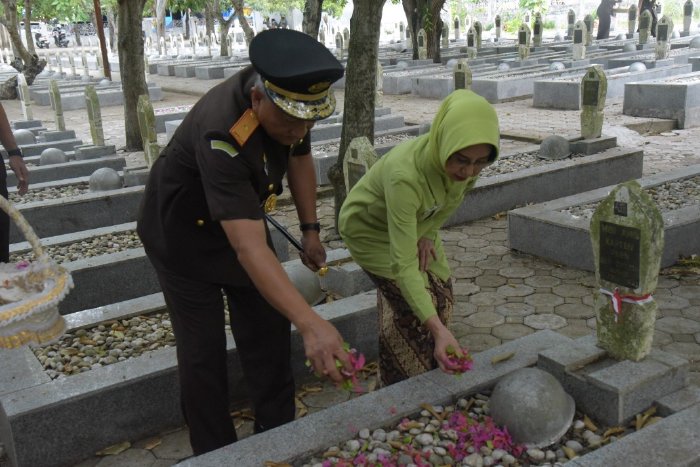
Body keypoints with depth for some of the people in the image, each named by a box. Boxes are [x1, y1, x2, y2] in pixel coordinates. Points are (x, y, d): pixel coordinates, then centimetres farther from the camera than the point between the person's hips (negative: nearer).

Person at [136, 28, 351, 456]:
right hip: (185, 233, -6)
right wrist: (311, 324, -56)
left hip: (242, 215, 6)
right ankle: (215, 452, 19)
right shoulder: (222, 136, -41)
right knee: (203, 350, 0)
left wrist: (310, 229, 1)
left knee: (269, 336, 7)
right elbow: (250, 248, -48)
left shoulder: (290, 102, -19)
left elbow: (299, 158, 3)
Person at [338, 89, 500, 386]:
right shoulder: (406, 176, -45)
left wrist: (427, 233, -11)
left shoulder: (466, 164, -27)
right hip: (369, 228, -6)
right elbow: (403, 264, -46)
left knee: (441, 295, 5)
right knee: (412, 307, -12)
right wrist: (438, 329, -52)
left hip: (416, 221, 6)